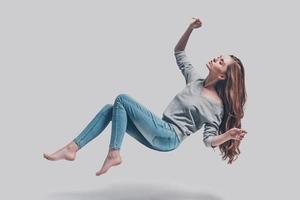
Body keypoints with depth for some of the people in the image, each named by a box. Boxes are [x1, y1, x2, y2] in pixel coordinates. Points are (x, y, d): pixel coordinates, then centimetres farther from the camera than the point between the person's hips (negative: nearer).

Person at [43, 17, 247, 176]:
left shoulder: (216, 106, -8)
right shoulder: (196, 79, 10)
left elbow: (209, 139, -11)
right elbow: (179, 53, 19)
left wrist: (229, 135, -32)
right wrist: (190, 28, 5)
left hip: (169, 138, -7)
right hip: (159, 134, 8)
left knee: (122, 99, -18)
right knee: (110, 109, -2)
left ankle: (113, 155, -18)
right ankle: (73, 148, -6)